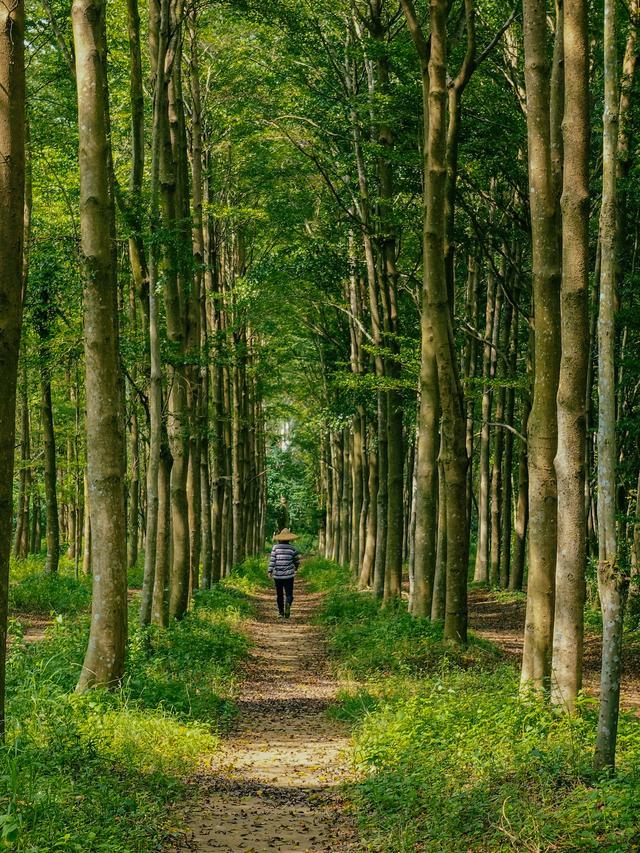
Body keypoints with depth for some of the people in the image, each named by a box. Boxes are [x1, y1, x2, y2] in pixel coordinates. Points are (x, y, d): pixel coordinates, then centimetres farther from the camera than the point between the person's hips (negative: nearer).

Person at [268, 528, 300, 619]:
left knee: (279, 594, 13)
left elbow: (272, 559, -7)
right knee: (289, 594, 0)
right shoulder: (292, 548, -1)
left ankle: (280, 612, 17)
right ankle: (288, 604, -30)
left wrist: (270, 571, -6)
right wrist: (296, 568, 28)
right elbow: (297, 561, 8)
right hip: (289, 575, -1)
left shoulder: (276, 547, 0)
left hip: (277, 575, 1)